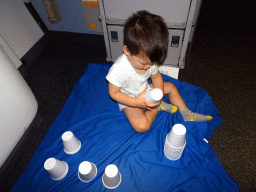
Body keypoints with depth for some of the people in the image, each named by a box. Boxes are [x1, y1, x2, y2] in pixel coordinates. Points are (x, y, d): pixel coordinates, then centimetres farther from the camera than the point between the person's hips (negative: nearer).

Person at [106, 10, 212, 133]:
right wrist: (136, 102, -32)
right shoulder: (119, 69, -34)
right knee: (142, 127, -26)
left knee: (170, 87, 6)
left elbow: (156, 77, 1)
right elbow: (113, 93, -25)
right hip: (129, 100, -6)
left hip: (145, 91, 6)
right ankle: (158, 107, -1)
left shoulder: (149, 59, -16)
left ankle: (187, 114, 15)